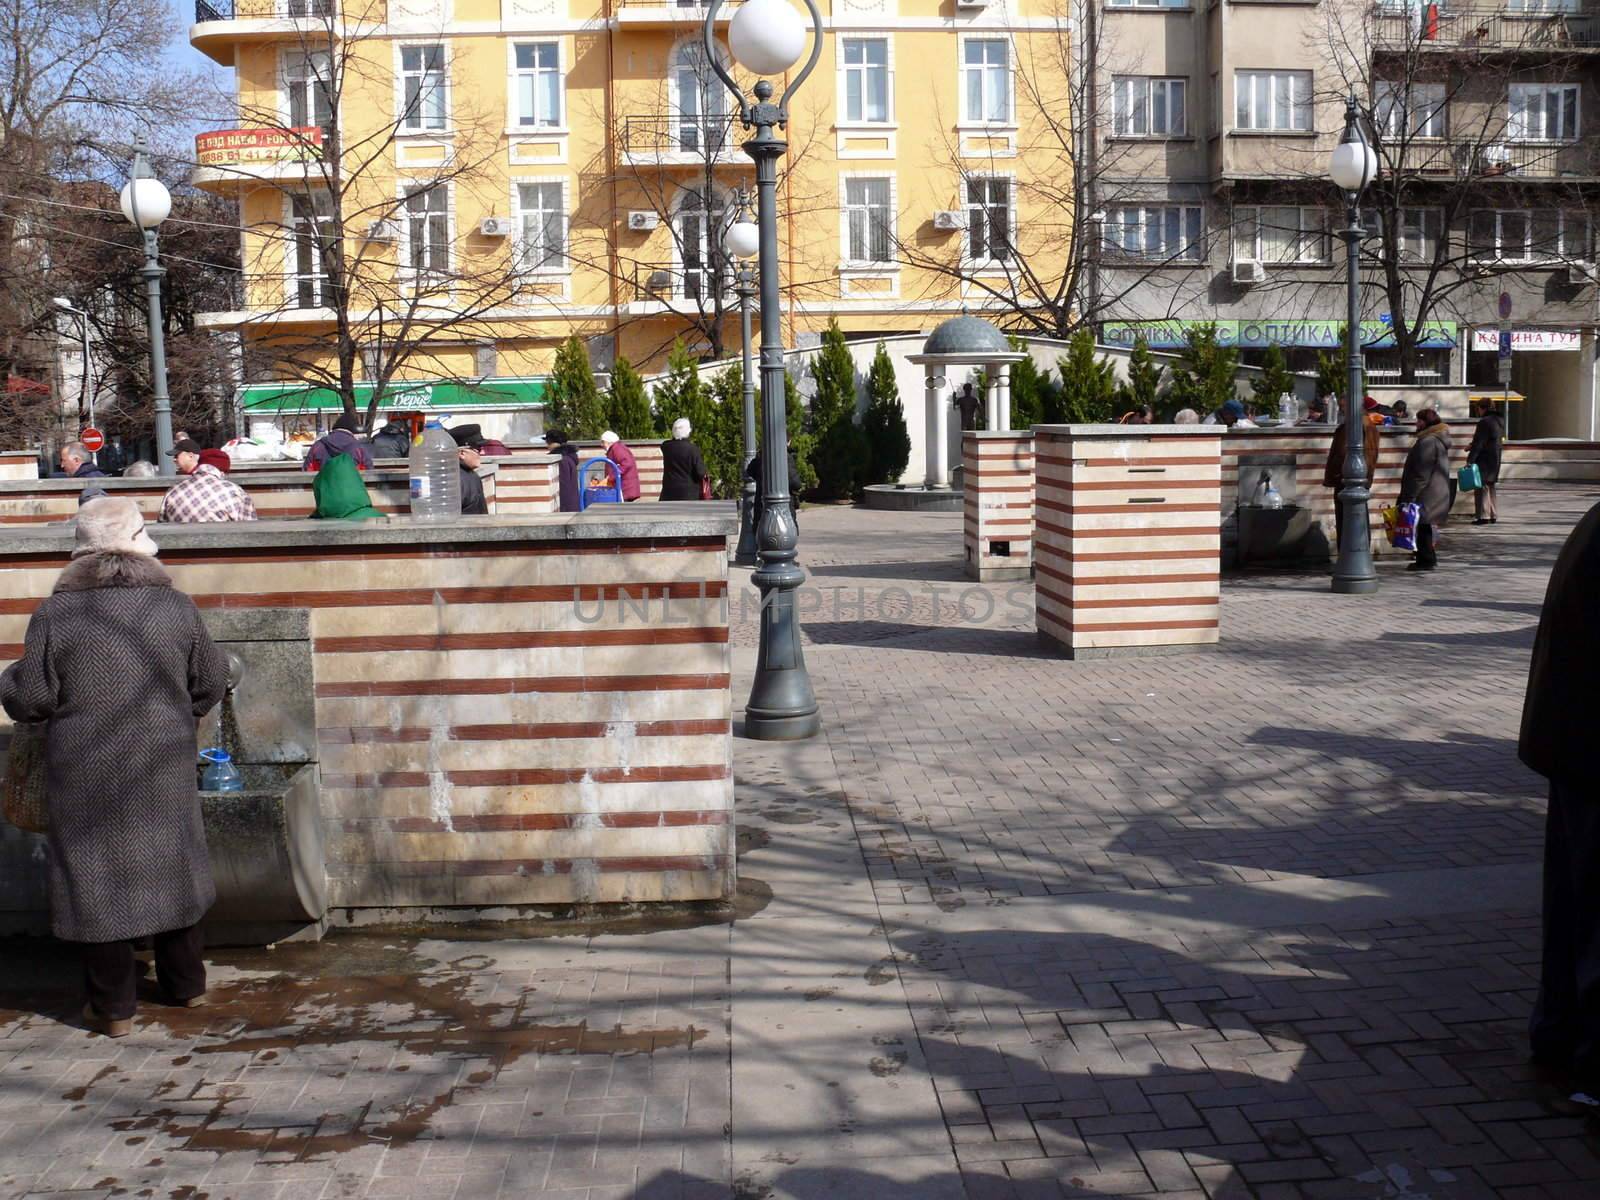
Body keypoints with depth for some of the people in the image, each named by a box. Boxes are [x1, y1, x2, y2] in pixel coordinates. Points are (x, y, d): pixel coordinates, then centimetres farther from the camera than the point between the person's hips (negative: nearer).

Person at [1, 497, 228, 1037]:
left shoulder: (55, 613, -10)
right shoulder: (174, 605, -4)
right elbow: (211, 682, 4)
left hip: (86, 774, -2)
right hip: (164, 766, 2)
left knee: (96, 874, 6)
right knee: (169, 864, 17)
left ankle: (113, 1007, 12)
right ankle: (186, 984, 29)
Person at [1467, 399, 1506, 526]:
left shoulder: (1485, 422, -16)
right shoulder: (1500, 420, 12)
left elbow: (1478, 443, -19)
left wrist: (1470, 460, -18)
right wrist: (1472, 446, 15)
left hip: (1484, 460, -9)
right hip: (1496, 460, 9)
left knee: (1482, 487, -5)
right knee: (1490, 487, 17)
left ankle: (1483, 516, -7)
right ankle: (1493, 515, 21)